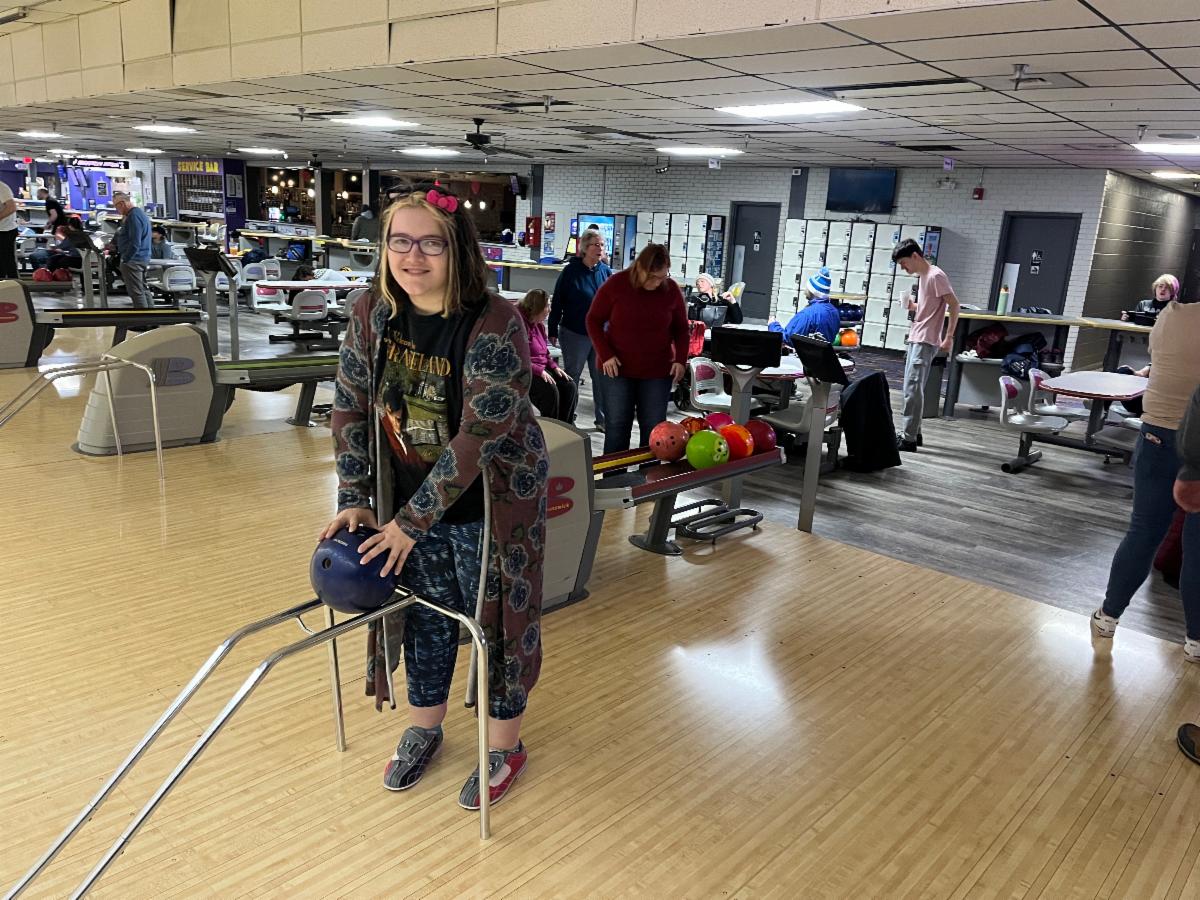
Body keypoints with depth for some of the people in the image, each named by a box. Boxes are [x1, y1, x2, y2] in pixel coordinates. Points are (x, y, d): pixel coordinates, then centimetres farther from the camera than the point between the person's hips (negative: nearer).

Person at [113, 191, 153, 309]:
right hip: (143, 259, 10)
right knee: (144, 290, 15)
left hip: (133, 260, -10)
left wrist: (125, 259, -16)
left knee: (136, 292, -6)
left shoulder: (133, 216, -17)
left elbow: (135, 243, -23)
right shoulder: (141, 213, 14)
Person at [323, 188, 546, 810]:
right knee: (426, 619, 19)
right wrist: (354, 498, -6)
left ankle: (505, 748, 33)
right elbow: (350, 408, 0)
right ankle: (424, 729, 44)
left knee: (496, 620, 10)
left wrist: (413, 520, -24)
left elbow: (479, 436, -27)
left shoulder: (495, 326, -25)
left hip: (491, 504, -5)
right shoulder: (371, 315, -7)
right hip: (409, 501, 5)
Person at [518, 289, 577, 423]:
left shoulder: (539, 324, 13)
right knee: (550, 390, -30)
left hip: (542, 368, 9)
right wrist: (540, 371, -25)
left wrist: (555, 367, 3)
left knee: (569, 386, -11)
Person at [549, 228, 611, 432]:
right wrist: (553, 330, -6)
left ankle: (604, 419, 14)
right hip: (575, 334, -3)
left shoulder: (606, 272, 3)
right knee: (571, 377, 11)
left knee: (603, 377, 4)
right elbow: (557, 302, -6)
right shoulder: (571, 271, -8)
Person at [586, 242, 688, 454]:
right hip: (618, 368, -1)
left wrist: (680, 359, -4)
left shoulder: (671, 289, -4)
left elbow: (681, 328, 9)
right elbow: (594, 320, -1)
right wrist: (605, 355, -11)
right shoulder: (616, 284, -9)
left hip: (658, 371, 1)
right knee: (617, 425, 4)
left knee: (654, 428, 4)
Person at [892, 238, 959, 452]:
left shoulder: (936, 276, -13)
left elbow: (954, 305, -16)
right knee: (912, 388, 12)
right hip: (916, 339, 10)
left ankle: (909, 439, -11)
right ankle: (912, 433, 20)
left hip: (926, 342, -10)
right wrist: (914, 306, 6)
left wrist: (949, 336, -18)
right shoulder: (922, 276, 15)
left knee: (913, 388, -12)